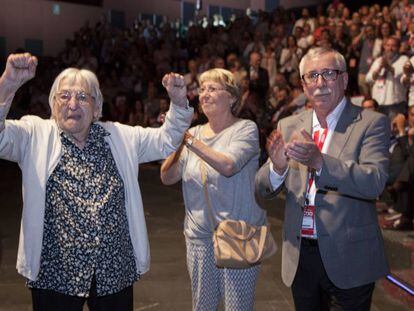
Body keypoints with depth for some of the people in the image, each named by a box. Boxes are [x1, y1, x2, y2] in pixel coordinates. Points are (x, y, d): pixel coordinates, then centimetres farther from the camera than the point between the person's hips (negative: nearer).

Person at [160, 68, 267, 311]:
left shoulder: (246, 129, -6)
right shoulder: (194, 132, 8)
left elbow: (228, 166, -24)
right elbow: (168, 177, 2)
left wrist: (188, 139, -22)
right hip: (199, 234, 4)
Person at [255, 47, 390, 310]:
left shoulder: (371, 123, -7)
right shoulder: (289, 127, 5)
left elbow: (374, 183, -21)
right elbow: (262, 190, 3)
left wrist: (319, 161, -34)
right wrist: (277, 165, -19)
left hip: (348, 259, -4)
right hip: (300, 258, 4)